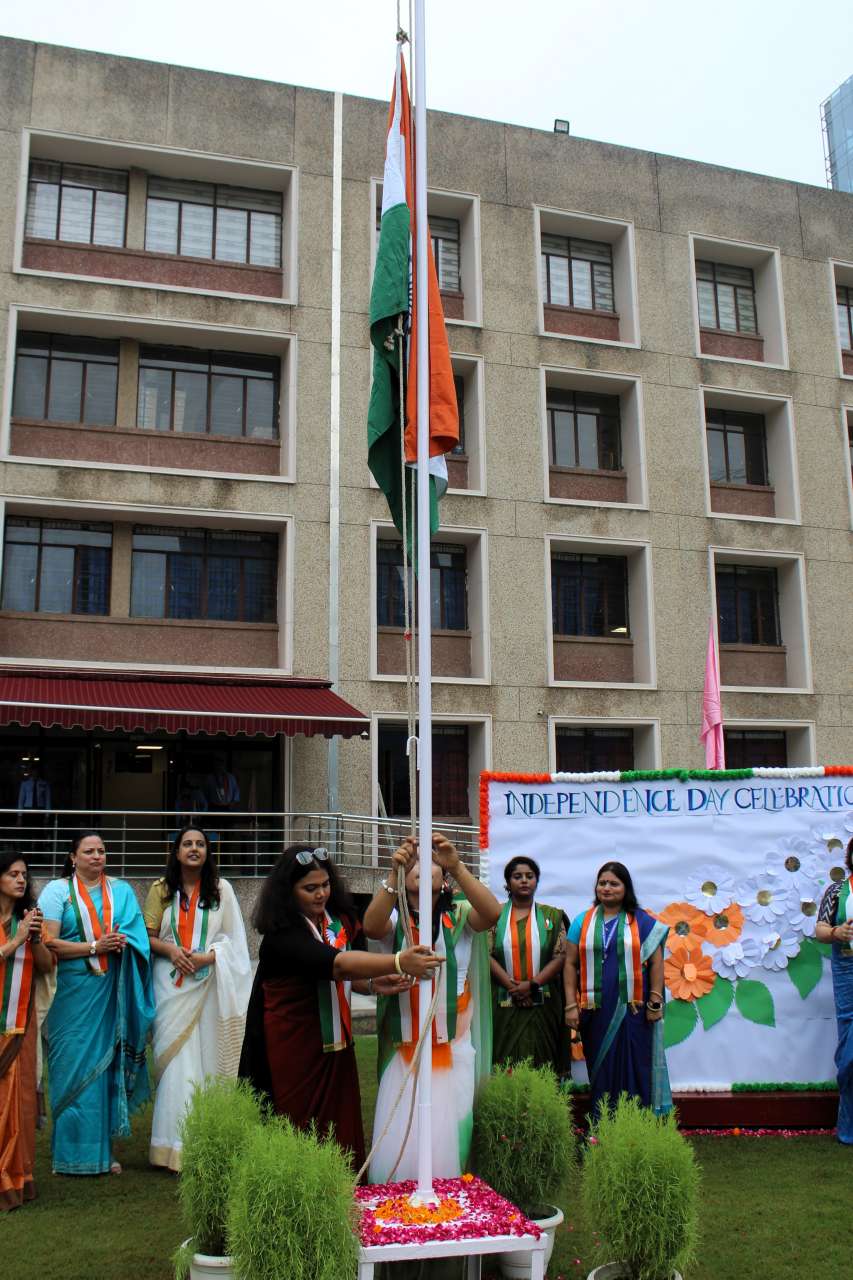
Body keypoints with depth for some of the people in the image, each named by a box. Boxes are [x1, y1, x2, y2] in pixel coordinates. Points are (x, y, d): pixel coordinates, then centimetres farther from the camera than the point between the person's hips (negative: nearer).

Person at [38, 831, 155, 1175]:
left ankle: (101, 1149, 14)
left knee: (106, 1066, 5)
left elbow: (138, 935, 9)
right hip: (72, 994, -3)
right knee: (73, 1068, -3)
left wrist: (123, 942, -14)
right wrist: (94, 947, -14)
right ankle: (73, 1152, 8)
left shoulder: (121, 889, 13)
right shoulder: (57, 890, 1)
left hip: (110, 994, 3)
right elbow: (49, 943, -9)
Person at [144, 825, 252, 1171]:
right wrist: (170, 950, -12)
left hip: (209, 987, 0)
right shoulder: (160, 890, 7)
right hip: (171, 986, 0)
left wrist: (209, 955, -11)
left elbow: (234, 938, 6)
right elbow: (147, 936, 7)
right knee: (175, 1061, -3)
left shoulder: (222, 889, 5)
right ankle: (175, 1146, 4)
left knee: (208, 1058, -1)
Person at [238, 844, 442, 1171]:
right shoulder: (281, 934, -20)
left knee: (340, 1129, 8)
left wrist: (373, 983, -7)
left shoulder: (339, 920, 2)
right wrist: (398, 962, -47)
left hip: (334, 1044, 6)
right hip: (293, 1049, -6)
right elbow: (332, 963, -35)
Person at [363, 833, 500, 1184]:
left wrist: (457, 866, -33)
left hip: (453, 1049, 0)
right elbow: (371, 926, -21)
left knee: (448, 1136, 4)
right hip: (404, 1049, 0)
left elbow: (492, 913, -19)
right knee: (399, 1140, 0)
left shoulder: (458, 917, 1)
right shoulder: (394, 921, 2)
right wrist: (394, 874, -36)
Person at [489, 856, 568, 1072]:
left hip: (542, 1005, 0)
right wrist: (511, 986, -13)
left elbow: (560, 956, 0)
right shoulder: (495, 915, 7)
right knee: (505, 1065, -2)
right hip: (504, 1005, 0)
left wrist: (532, 985, -11)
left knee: (541, 1064, -1)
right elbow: (487, 954, -2)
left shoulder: (552, 916, 9)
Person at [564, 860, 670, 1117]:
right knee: (601, 1069, 6)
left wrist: (655, 1002, -5)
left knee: (633, 1067, 0)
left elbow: (656, 962, 1)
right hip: (595, 1011, 2)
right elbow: (570, 964, 5)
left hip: (633, 1009, -2)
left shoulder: (642, 922, 2)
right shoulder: (582, 922, 7)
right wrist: (571, 1005, -1)